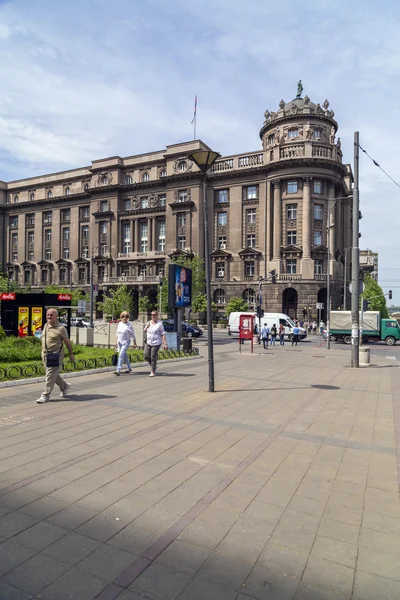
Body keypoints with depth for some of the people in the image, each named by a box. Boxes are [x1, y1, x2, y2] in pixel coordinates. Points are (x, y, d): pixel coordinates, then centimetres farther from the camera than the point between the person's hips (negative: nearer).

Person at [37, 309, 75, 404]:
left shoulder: (61, 328, -10)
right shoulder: (45, 326, 10)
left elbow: (67, 342, -4)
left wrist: (71, 354, 0)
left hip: (55, 354, -7)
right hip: (45, 354, 7)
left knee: (50, 375, -7)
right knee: (54, 374, 15)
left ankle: (45, 395, 1)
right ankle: (64, 386, 36)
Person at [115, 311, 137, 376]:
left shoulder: (129, 325, -9)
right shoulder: (119, 324, 7)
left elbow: (133, 335, -5)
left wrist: (134, 343, -4)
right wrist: (117, 341, 15)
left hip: (126, 342, -6)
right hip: (120, 342, 6)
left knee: (121, 355, -16)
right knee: (125, 355, 14)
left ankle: (118, 370, -19)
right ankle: (129, 368, 29)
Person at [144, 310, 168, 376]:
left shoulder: (159, 324, -7)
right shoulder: (148, 322, 9)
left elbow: (163, 334, -10)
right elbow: (145, 331, 20)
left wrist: (165, 344, -16)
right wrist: (146, 327, -2)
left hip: (156, 343, -6)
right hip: (148, 342, 6)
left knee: (153, 357, -4)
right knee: (146, 356, 3)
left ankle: (152, 372, 8)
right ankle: (153, 366, 28)